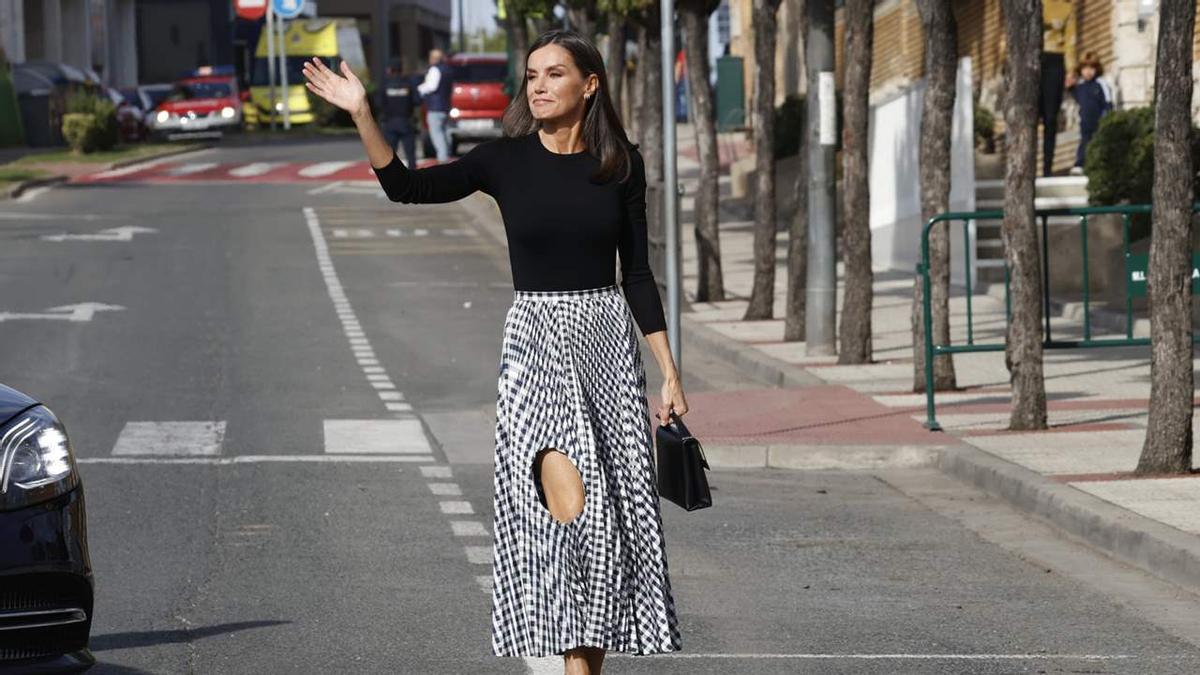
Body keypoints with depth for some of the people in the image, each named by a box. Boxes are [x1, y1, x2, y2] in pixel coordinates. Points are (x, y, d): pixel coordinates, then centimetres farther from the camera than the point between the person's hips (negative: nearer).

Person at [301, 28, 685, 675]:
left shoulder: (620, 163, 4)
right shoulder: (505, 160, 0)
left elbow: (637, 270, 8)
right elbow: (405, 186, -7)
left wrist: (669, 371, 6)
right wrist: (361, 113, -20)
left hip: (608, 336, 2)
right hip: (535, 335, -2)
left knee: (612, 511, -1)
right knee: (568, 502, -25)